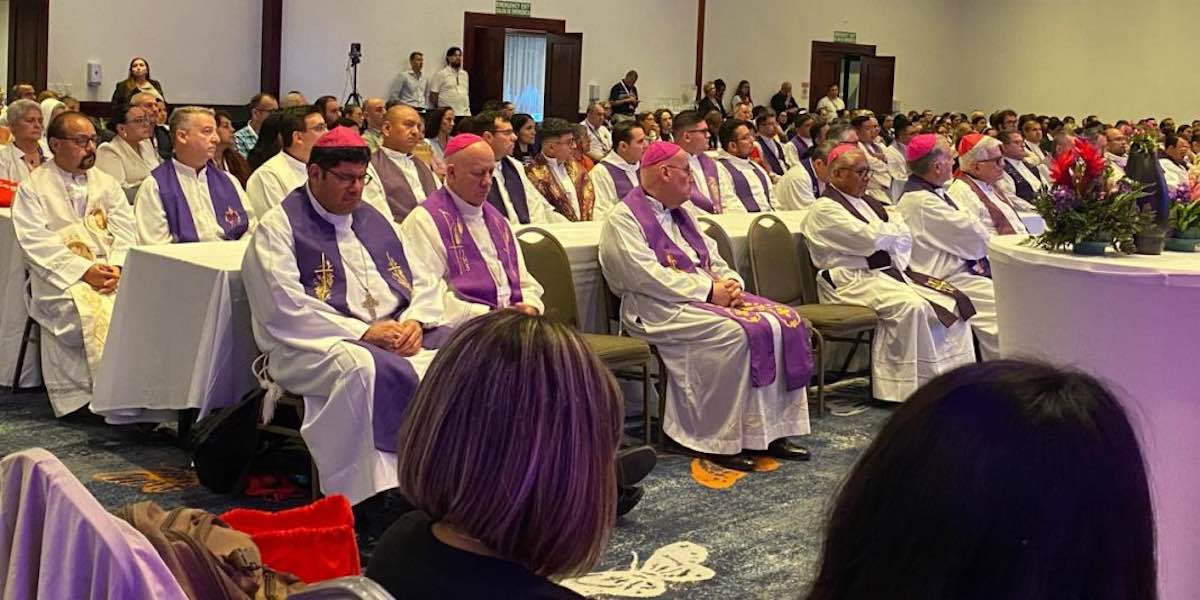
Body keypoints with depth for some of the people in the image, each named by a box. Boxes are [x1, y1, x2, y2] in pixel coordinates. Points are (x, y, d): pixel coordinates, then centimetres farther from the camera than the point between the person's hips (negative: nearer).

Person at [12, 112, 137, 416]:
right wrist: (84, 271, -16)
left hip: (111, 272, 4)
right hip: (61, 277, -3)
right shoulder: (33, 188, 5)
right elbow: (35, 244, -5)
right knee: (93, 310, -33)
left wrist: (116, 266, -11)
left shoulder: (107, 183, 18)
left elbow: (126, 231, 10)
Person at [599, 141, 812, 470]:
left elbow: (713, 258, 24)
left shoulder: (679, 214, 23)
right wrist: (708, 289, -18)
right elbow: (646, 276, -18)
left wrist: (730, 282, 0)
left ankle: (771, 430, -8)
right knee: (733, 333, -32)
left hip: (710, 296, 9)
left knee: (785, 321, -9)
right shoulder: (624, 218, -5)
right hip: (662, 308, -8)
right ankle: (720, 440, -22)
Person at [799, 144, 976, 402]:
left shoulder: (866, 202, 20)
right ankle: (918, 384, -24)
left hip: (888, 272, 9)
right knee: (910, 305, -33)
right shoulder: (824, 209, -6)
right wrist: (893, 228, 3)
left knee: (950, 301, -8)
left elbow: (905, 236, 14)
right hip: (852, 281, -9)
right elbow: (871, 238, -17)